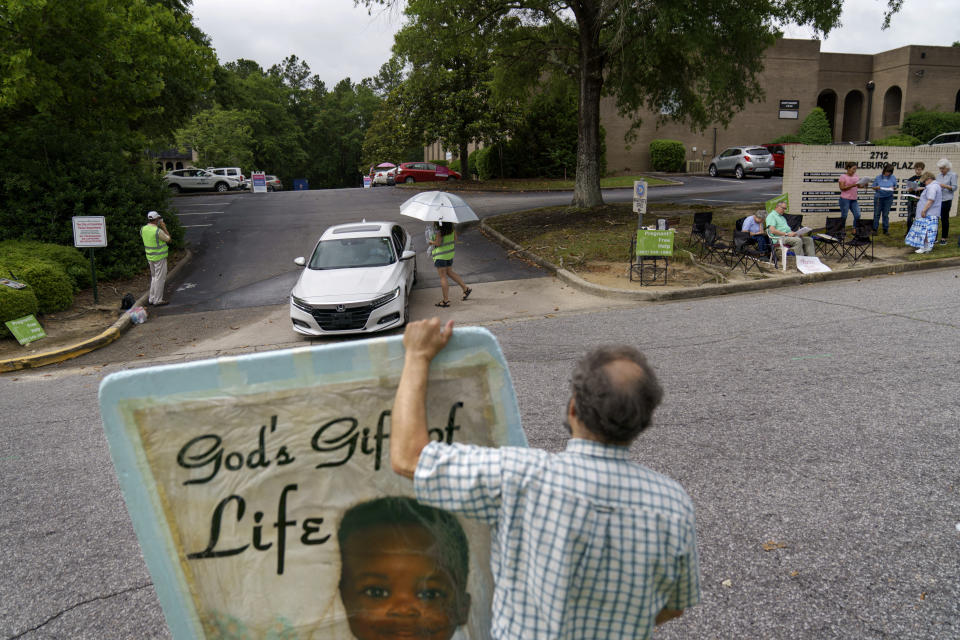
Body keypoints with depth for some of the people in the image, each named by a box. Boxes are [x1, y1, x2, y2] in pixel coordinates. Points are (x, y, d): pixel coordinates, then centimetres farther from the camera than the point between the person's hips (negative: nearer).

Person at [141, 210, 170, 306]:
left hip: (150, 257, 8)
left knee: (154, 277, 20)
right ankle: (157, 300, 5)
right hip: (159, 258, -8)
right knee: (160, 278, 1)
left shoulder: (143, 229, 1)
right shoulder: (158, 231, -21)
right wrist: (164, 227, -1)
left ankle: (151, 298, 24)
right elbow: (168, 239, -9)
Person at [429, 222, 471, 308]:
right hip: (450, 252, 8)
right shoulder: (450, 224, 2)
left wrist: (431, 242, -3)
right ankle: (466, 288, 25)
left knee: (443, 276, 1)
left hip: (440, 254, -8)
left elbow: (438, 243, -22)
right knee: (450, 272, 25)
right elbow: (455, 239, 7)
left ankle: (446, 300, 6)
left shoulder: (437, 227, -21)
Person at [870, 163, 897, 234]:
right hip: (878, 197, 0)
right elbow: (873, 187, 4)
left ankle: (886, 230, 11)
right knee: (877, 214, 2)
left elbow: (895, 187, 8)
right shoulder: (878, 177, -1)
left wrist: (893, 188, -14)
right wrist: (877, 188, -18)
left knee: (886, 214, 4)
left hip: (888, 197, 0)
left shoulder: (893, 178, 2)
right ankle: (874, 229, 9)